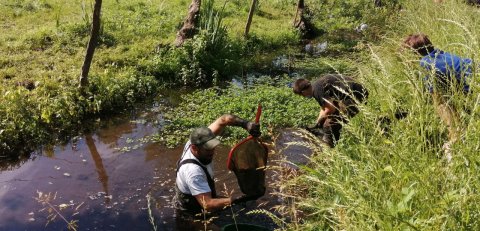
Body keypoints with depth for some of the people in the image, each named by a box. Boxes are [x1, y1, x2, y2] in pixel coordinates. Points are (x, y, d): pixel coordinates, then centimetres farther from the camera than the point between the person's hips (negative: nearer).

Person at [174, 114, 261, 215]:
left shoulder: (196, 141, -18)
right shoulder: (193, 170, -39)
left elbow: (223, 120, -15)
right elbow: (207, 205, -42)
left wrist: (246, 124, -32)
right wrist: (238, 199, -49)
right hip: (192, 215, -8)